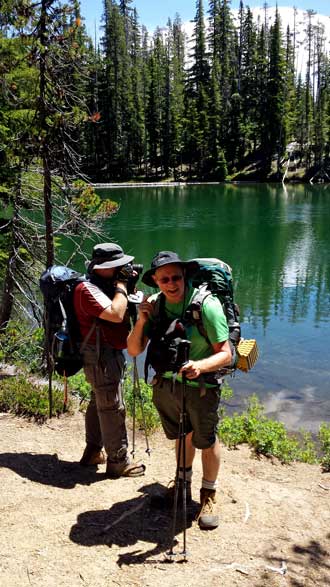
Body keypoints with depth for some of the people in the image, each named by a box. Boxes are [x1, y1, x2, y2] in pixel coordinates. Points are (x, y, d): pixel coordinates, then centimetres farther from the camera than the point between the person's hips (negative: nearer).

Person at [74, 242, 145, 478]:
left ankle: (93, 452, 33)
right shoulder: (88, 289, -19)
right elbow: (116, 314, -31)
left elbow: (123, 310, 15)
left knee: (99, 403, 19)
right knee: (113, 408, -5)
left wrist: (128, 287, 1)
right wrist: (121, 286, -18)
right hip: (102, 356, -11)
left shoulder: (105, 285, 13)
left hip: (109, 354, 11)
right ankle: (118, 462, 5)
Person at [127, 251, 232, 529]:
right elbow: (134, 350, -4)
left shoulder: (206, 304, -21)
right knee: (182, 436, 23)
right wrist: (141, 321, -20)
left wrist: (200, 366, -39)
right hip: (167, 384, 5)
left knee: (206, 441, 10)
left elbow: (226, 354, -20)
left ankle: (209, 496, 34)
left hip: (201, 386, -4)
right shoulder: (155, 305, -6)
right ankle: (184, 485, 46)